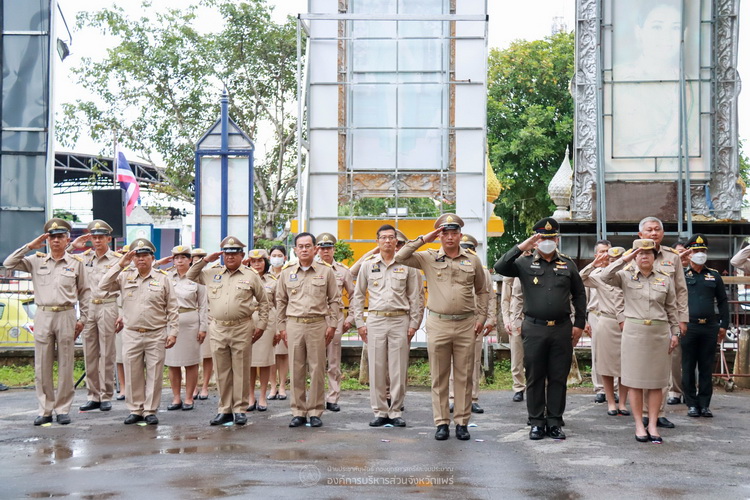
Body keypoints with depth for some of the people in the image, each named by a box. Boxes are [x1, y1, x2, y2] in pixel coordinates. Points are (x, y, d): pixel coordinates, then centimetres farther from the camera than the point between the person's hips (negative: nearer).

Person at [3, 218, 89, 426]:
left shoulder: (76, 263, 5)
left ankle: (63, 409, 10)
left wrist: (83, 319, 4)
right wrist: (30, 246, -3)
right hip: (43, 316, 2)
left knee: (65, 365, 3)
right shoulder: (37, 261, 8)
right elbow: (9, 264, 1)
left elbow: (84, 292, 9)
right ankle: (45, 410, 12)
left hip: (66, 316, -1)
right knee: (42, 366, 4)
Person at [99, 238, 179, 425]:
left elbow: (172, 308, 2)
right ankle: (135, 410, 18)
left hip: (156, 335, -2)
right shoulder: (125, 276, 7)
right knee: (132, 375, 7)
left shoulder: (162, 278, 2)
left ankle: (150, 411, 12)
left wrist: (173, 332, -4)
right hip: (131, 335, 2)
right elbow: (104, 285, -6)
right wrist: (120, 265, -9)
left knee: (154, 375, 2)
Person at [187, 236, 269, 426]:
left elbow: (263, 302, 9)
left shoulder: (251, 276, 5)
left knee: (241, 371, 1)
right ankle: (224, 409, 16)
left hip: (242, 329, -3)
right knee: (222, 372, 8)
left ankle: (240, 409, 9)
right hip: (218, 329, 3)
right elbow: (190, 277, 18)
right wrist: (204, 260, 7)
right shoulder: (212, 273, 12)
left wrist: (261, 325, 3)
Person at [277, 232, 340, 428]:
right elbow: (281, 301, 14)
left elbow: (334, 300, 7)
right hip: (294, 325, 2)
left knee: (317, 369, 1)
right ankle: (298, 412, 12)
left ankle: (315, 412, 9)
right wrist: (282, 327, 9)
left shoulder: (326, 271, 4)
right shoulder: (287, 272, 8)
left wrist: (332, 325, 0)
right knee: (296, 370, 4)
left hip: (318, 324, -1)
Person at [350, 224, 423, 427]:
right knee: (376, 368, 2)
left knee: (398, 369, 0)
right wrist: (359, 323, 5)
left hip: (400, 321, -1)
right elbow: (358, 296, 13)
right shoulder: (368, 265, 9)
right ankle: (380, 412, 10)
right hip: (375, 321, 1)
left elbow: (416, 297, 6)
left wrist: (414, 324, 0)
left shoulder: (407, 265, 5)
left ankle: (395, 412, 9)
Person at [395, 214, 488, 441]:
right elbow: (400, 257, -4)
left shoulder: (473, 260, 8)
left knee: (464, 377, 5)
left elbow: (481, 291, 17)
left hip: (466, 325, 1)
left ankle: (462, 423, 12)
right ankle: (441, 423, 12)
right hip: (438, 324, -1)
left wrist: (481, 317, 8)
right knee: (439, 377, 4)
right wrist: (423, 240, -6)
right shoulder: (428, 258, 5)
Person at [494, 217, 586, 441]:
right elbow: (500, 268, -11)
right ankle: (537, 422, 13)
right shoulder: (525, 263, 5)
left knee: (559, 378, 6)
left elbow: (579, 294, 15)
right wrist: (521, 247, -14)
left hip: (562, 329, 2)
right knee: (535, 378, 4)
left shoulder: (568, 264, 11)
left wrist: (579, 324, 9)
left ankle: (554, 421, 15)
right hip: (534, 329, -1)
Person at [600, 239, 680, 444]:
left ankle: (652, 425, 11)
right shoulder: (626, 276, 2)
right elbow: (605, 277, -16)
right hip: (634, 331, -2)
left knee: (656, 381, 4)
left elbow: (672, 308, 11)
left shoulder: (665, 279, 8)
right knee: (635, 380, 2)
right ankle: (639, 425, 10)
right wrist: (624, 260, -16)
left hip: (659, 332, 2)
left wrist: (675, 332, 8)